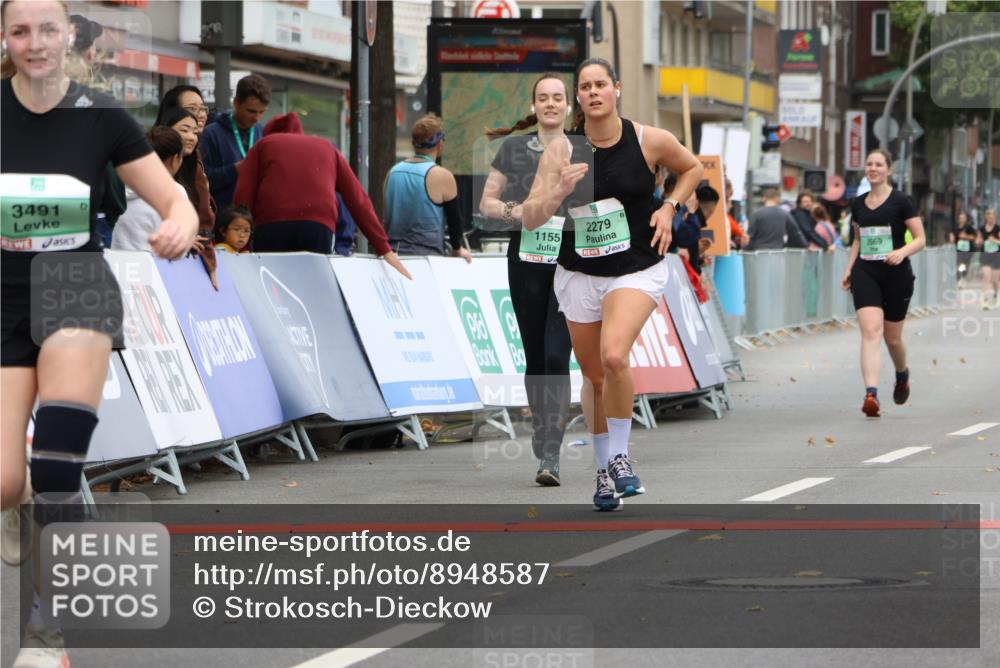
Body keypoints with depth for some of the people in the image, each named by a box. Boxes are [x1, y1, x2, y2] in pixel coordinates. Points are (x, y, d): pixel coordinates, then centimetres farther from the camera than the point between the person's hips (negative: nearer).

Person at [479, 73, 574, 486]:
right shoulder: (513, 149, 7)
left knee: (557, 356, -13)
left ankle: (551, 456, -15)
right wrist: (512, 210, -10)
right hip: (526, 259, 2)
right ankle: (541, 433, 24)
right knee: (534, 355, 8)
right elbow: (486, 201, 10)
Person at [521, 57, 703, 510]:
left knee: (614, 356, -27)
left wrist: (669, 208, -1)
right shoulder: (561, 151, -7)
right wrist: (559, 192, -28)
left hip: (638, 271, -3)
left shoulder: (650, 141, -7)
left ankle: (619, 456, -8)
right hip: (579, 274, 3)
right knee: (593, 376, 12)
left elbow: (692, 169, 14)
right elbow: (529, 220, -10)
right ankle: (604, 470, 31)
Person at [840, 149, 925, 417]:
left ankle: (902, 374, 42)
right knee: (870, 330, -16)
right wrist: (849, 268, 13)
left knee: (892, 338, 8)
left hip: (896, 275, -3)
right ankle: (871, 394, -26)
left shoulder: (901, 201, -4)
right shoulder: (858, 204, 10)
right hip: (865, 273, 3)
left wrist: (902, 252, -23)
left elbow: (920, 239, -4)